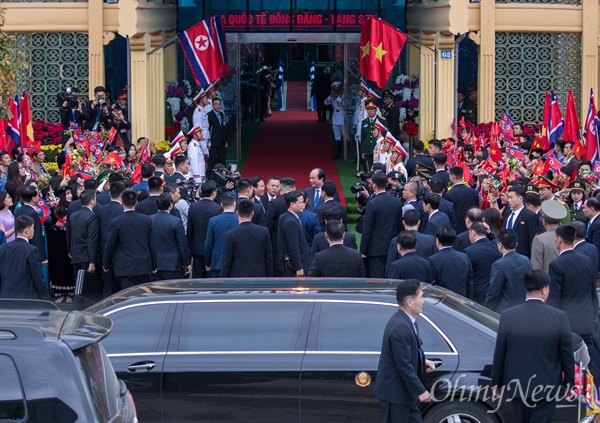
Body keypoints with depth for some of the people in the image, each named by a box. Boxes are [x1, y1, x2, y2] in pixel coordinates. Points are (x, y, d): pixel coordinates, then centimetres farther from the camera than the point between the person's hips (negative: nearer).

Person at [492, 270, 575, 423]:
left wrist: (496, 383, 10)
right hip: (547, 387, -2)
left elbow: (499, 354, -2)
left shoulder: (507, 316, -8)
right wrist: (569, 385, 7)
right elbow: (567, 355, -5)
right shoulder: (559, 317, -11)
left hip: (517, 385, 2)